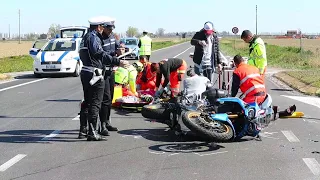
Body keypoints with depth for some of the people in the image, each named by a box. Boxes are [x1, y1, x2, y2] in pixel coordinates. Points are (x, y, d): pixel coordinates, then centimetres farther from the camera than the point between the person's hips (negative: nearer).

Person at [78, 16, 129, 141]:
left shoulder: (86, 37, 19)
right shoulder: (93, 37, -12)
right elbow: (101, 55, -20)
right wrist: (118, 62, -20)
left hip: (85, 73, 10)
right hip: (94, 74, -10)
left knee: (87, 102, 16)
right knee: (95, 103, -6)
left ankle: (83, 130, 22)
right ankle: (92, 133, -6)